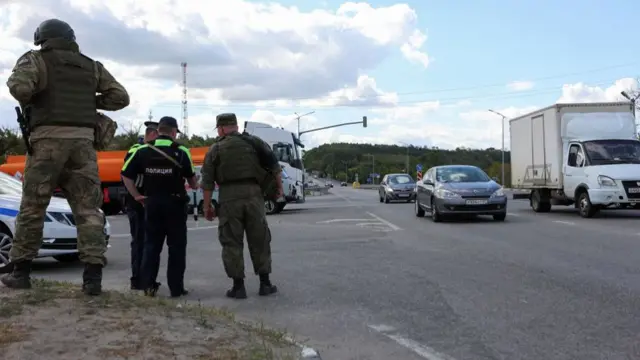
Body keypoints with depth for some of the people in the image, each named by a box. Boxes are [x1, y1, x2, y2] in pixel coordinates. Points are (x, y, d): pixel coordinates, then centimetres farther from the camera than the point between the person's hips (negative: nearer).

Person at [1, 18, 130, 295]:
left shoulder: (35, 60, 7)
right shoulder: (92, 66, 18)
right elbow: (121, 97, 14)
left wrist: (27, 103, 9)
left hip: (49, 139, -2)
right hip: (84, 141, 3)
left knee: (32, 207, 7)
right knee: (88, 209, 0)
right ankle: (93, 276, -9)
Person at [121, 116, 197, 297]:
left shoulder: (143, 151, 2)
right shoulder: (181, 152, -6)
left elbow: (126, 175, 1)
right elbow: (191, 179, 3)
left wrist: (136, 195, 8)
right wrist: (196, 186, 25)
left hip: (152, 203, 3)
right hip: (175, 203, -3)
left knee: (151, 245, 12)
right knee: (176, 247, 4)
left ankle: (147, 284, 10)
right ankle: (176, 288, 6)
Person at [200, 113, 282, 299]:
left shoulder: (215, 150, 6)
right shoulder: (254, 142, 9)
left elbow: (207, 182, 3)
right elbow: (274, 165, 5)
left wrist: (207, 206, 9)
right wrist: (279, 186, 15)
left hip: (228, 198, -1)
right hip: (253, 194, 2)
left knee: (231, 242, 6)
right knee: (259, 240, 10)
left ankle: (238, 286, 7)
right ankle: (265, 284, 14)